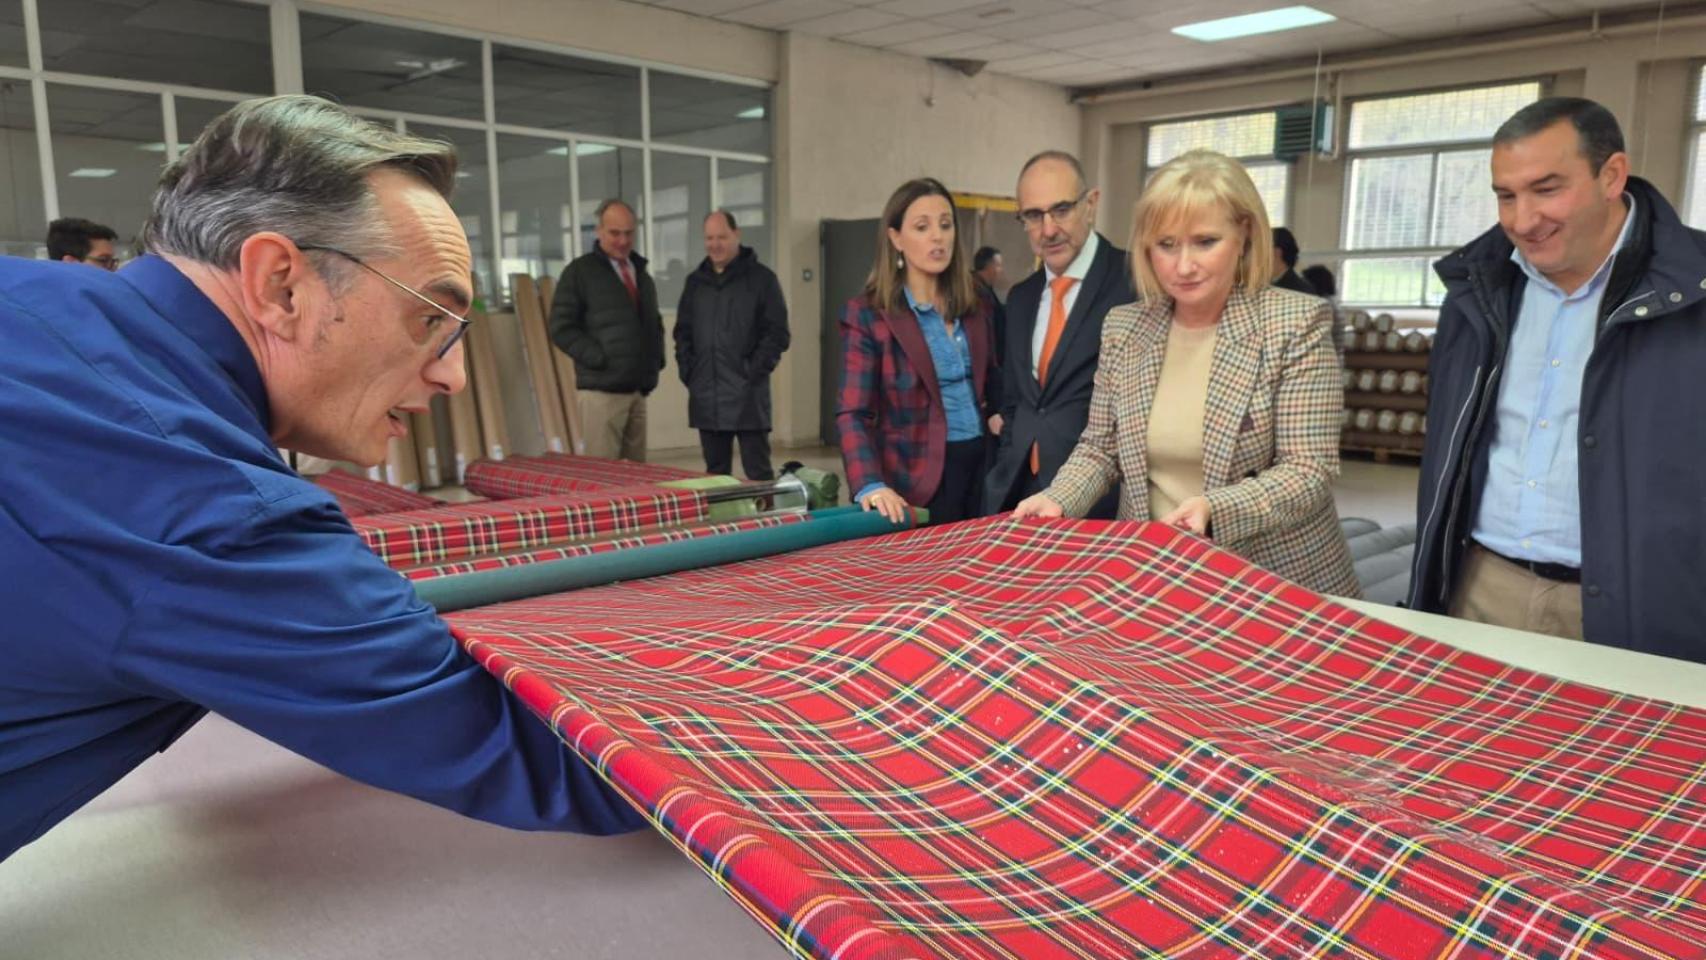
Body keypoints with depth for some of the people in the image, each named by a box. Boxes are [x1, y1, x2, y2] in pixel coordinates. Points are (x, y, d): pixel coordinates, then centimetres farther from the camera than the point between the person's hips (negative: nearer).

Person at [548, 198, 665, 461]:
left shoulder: (640, 273, 20)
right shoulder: (580, 271, -1)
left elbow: (654, 322, 30)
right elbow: (561, 329, -7)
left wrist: (656, 358, 13)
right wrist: (599, 359, -14)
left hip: (637, 388, 6)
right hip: (602, 390, -6)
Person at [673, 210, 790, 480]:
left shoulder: (761, 278, 0)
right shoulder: (695, 282, 15)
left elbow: (777, 333, -4)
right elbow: (683, 332, 20)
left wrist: (754, 373, -11)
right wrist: (688, 371, 6)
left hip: (748, 395, -5)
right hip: (706, 397, 5)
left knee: (758, 474, -2)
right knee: (715, 475, 11)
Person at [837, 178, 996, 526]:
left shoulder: (975, 307, 9)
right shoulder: (867, 314, -7)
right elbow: (853, 414, -13)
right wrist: (870, 485, -30)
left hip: (981, 462, 5)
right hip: (919, 477, -5)